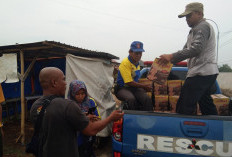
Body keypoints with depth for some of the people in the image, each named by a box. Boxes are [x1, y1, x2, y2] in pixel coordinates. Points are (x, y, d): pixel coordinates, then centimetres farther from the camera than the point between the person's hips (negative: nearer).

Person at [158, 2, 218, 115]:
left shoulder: (202, 26, -9)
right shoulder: (197, 29, 23)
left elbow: (196, 48, -24)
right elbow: (186, 49, 20)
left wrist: (172, 56, -25)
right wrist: (170, 60, 8)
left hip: (201, 73, -11)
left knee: (184, 108, -11)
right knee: (206, 104, 19)